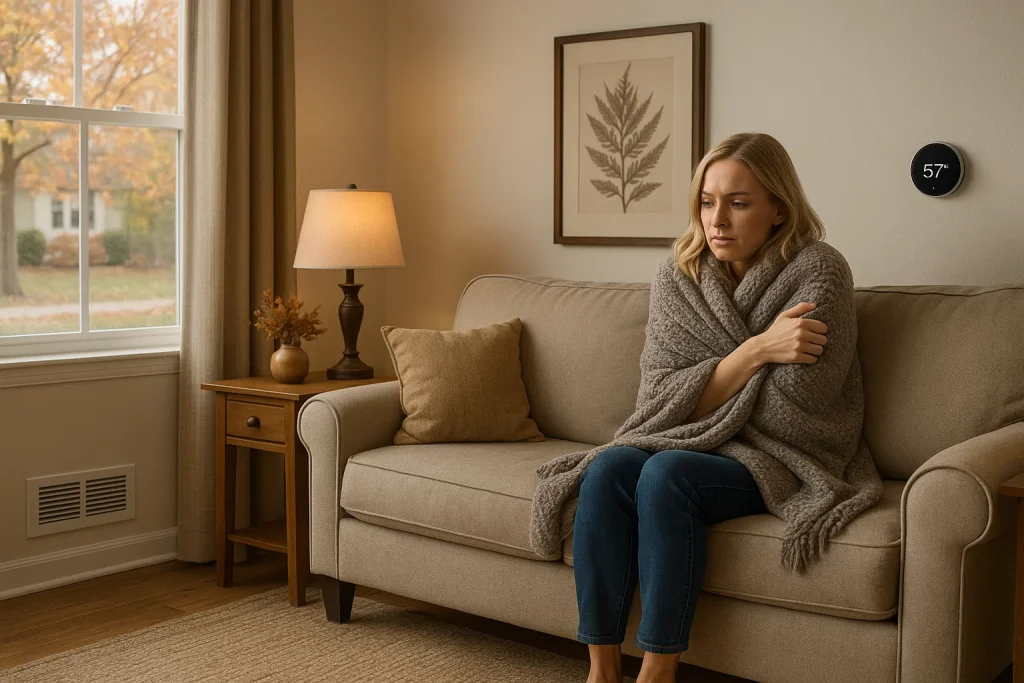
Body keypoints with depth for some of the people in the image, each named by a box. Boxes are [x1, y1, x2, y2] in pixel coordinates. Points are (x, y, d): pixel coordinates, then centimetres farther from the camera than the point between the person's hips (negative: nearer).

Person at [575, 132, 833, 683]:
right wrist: (759, 349, -19)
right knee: (610, 466, -25)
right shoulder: (687, 279, 4)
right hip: (697, 448, 5)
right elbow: (687, 408, -5)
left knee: (666, 472, -31)